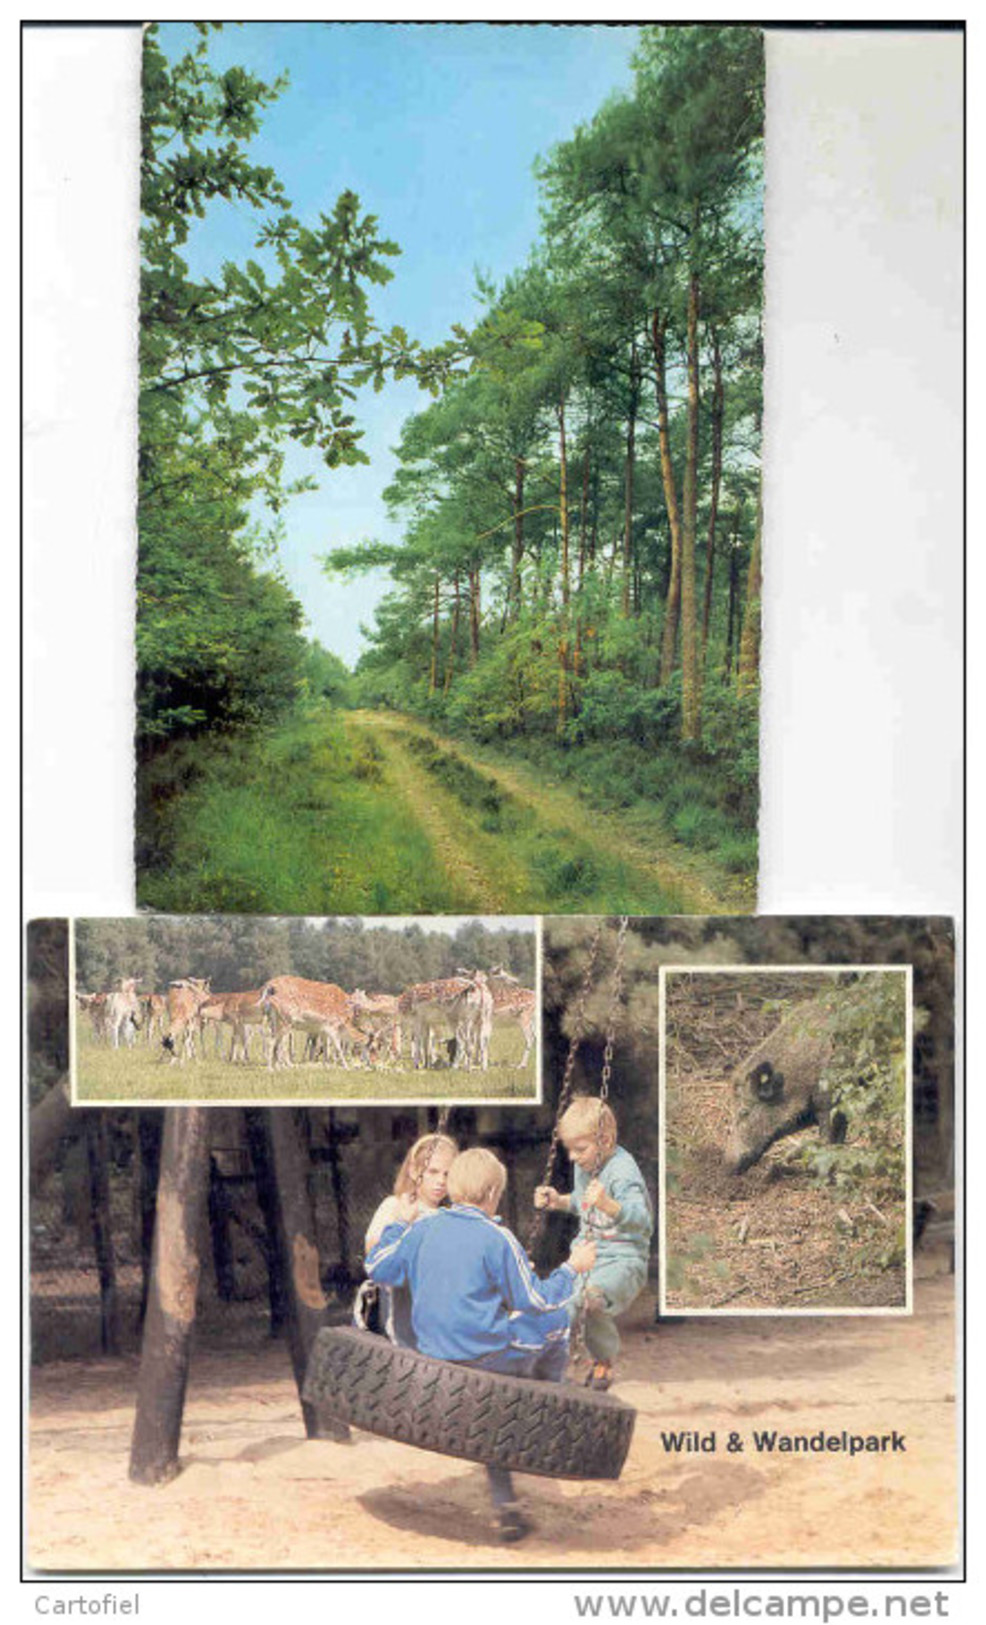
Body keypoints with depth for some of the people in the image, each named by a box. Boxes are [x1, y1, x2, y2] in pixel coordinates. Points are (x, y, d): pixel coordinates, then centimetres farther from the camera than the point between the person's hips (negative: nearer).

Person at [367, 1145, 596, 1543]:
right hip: (488, 1358, -6)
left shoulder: (421, 1231, 1)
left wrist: (396, 1225, 27)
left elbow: (378, 1268, 14)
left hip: (434, 1356, 6)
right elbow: (537, 1301, -8)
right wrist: (572, 1269, 6)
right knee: (557, 1319, 14)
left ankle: (505, 1509, 26)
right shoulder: (497, 1238, -14)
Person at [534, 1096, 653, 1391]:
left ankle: (604, 1361, -8)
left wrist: (608, 1204, -50)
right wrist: (559, 1202, 13)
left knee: (591, 1296, -33)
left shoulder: (623, 1171, -18)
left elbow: (640, 1219, -33)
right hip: (587, 1255, 9)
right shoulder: (584, 1167, 10)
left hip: (623, 1259, -9)